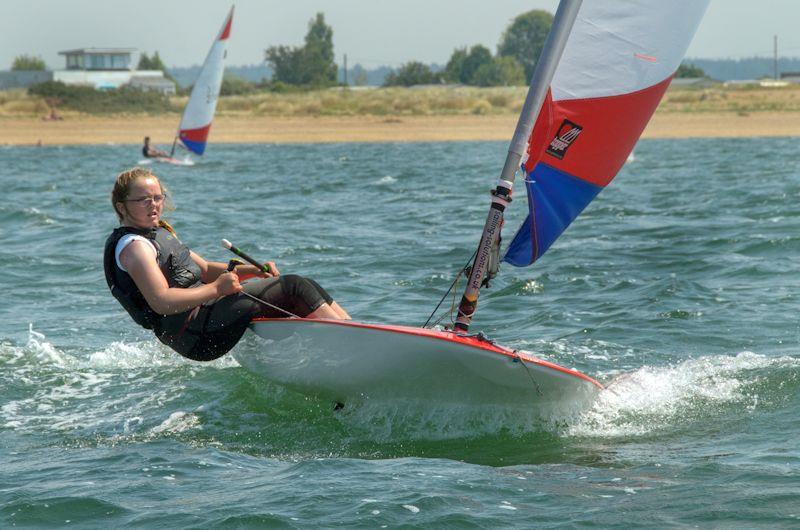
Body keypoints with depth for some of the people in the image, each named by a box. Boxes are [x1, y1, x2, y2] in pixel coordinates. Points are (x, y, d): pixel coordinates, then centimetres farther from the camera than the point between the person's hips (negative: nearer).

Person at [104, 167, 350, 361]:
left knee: (306, 286, 5)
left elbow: (204, 270, 21)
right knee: (293, 288, -15)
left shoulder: (159, 234, 21)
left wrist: (251, 270, 6)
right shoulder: (133, 246, -11)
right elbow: (160, 301, -23)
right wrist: (215, 289, -25)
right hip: (195, 334, -10)